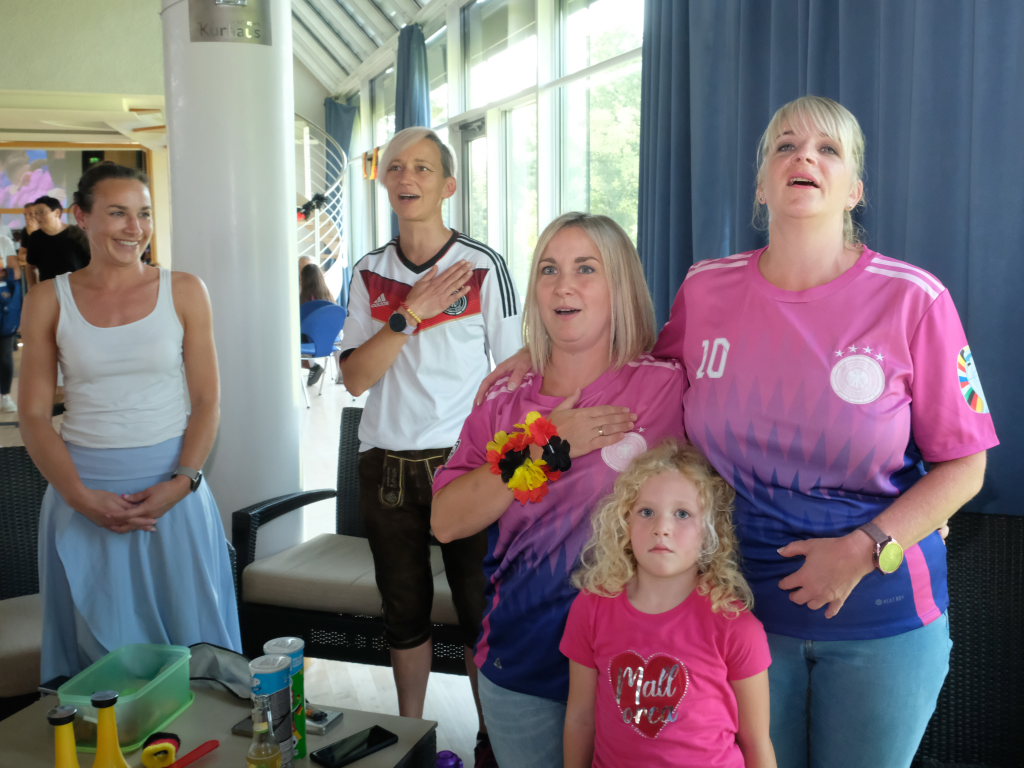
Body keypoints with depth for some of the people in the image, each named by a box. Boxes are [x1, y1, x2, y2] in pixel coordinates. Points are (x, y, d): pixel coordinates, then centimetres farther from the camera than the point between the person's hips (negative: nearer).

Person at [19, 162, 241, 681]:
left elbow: (207, 401, 0)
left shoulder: (184, 292, 2)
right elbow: (34, 415, 1)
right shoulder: (49, 300, 3)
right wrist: (82, 496, -12)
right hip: (82, 491, 1)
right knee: (99, 642, 9)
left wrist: (180, 484, -13)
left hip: (174, 489, 0)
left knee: (186, 628, 8)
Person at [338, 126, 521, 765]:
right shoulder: (370, 274, 5)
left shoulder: (484, 267, -4)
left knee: (480, 610, 5)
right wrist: (411, 313, -15)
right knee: (404, 609, 16)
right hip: (386, 465, 3)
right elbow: (356, 378, -4)